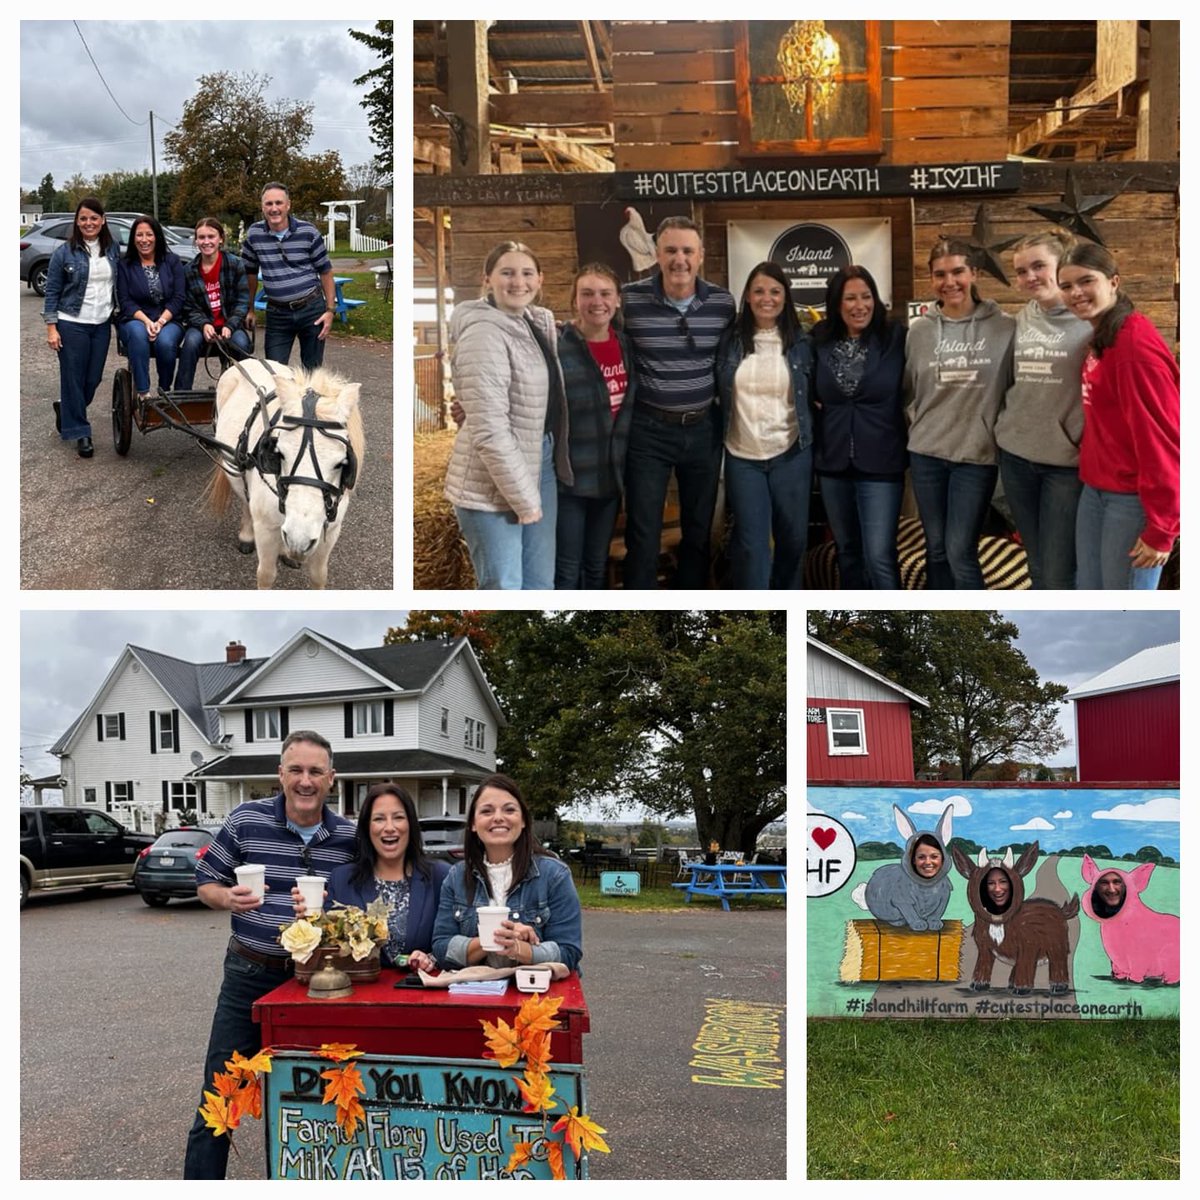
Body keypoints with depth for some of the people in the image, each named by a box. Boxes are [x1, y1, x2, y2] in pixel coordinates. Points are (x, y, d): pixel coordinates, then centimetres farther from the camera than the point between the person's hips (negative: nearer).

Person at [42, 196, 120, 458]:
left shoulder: (112, 250, 6)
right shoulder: (65, 252, -4)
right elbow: (52, 292, -2)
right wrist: (51, 327, -8)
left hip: (102, 325, 4)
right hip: (72, 325, -4)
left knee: (94, 378, 9)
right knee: (73, 378, 0)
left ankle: (66, 410, 36)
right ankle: (79, 432, 9)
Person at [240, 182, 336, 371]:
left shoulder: (308, 232, -6)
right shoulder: (254, 234, -1)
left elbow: (325, 271, 1)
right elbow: (250, 273, 11)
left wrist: (330, 309, -3)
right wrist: (249, 310, 11)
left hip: (311, 308, -1)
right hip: (277, 313, 1)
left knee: (313, 370, 8)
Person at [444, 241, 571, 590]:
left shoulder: (540, 321, 7)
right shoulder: (484, 333, -18)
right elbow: (489, 430, -23)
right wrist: (523, 498, -19)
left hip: (539, 467, 8)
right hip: (493, 485, -8)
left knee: (540, 583, 14)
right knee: (503, 586, -1)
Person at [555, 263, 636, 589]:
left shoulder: (626, 346, 4)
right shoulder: (557, 348, -14)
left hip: (610, 476, 6)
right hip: (568, 478, -5)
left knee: (597, 567, 18)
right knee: (566, 570, 3)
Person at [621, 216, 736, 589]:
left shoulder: (723, 303, -1)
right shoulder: (629, 298, -10)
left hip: (704, 429, 3)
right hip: (647, 429, -3)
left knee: (699, 530, 14)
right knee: (643, 534, 1)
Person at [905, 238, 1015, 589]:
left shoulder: (1005, 328, -4)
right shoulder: (918, 330, 4)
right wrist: (918, 425, 7)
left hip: (977, 454, -3)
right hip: (926, 452, 3)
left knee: (960, 552, -7)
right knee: (935, 549, 11)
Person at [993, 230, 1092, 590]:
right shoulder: (1020, 321, 8)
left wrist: (1085, 440, -13)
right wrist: (1003, 425, 11)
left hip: (1068, 460, -5)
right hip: (1016, 455, 5)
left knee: (1058, 575, -3)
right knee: (1037, 566, 15)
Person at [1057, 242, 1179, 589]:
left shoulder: (1135, 345, -19)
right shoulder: (1100, 339, 11)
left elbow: (1161, 438, -21)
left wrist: (1160, 527, -20)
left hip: (1133, 496, -9)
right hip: (1096, 489, 9)